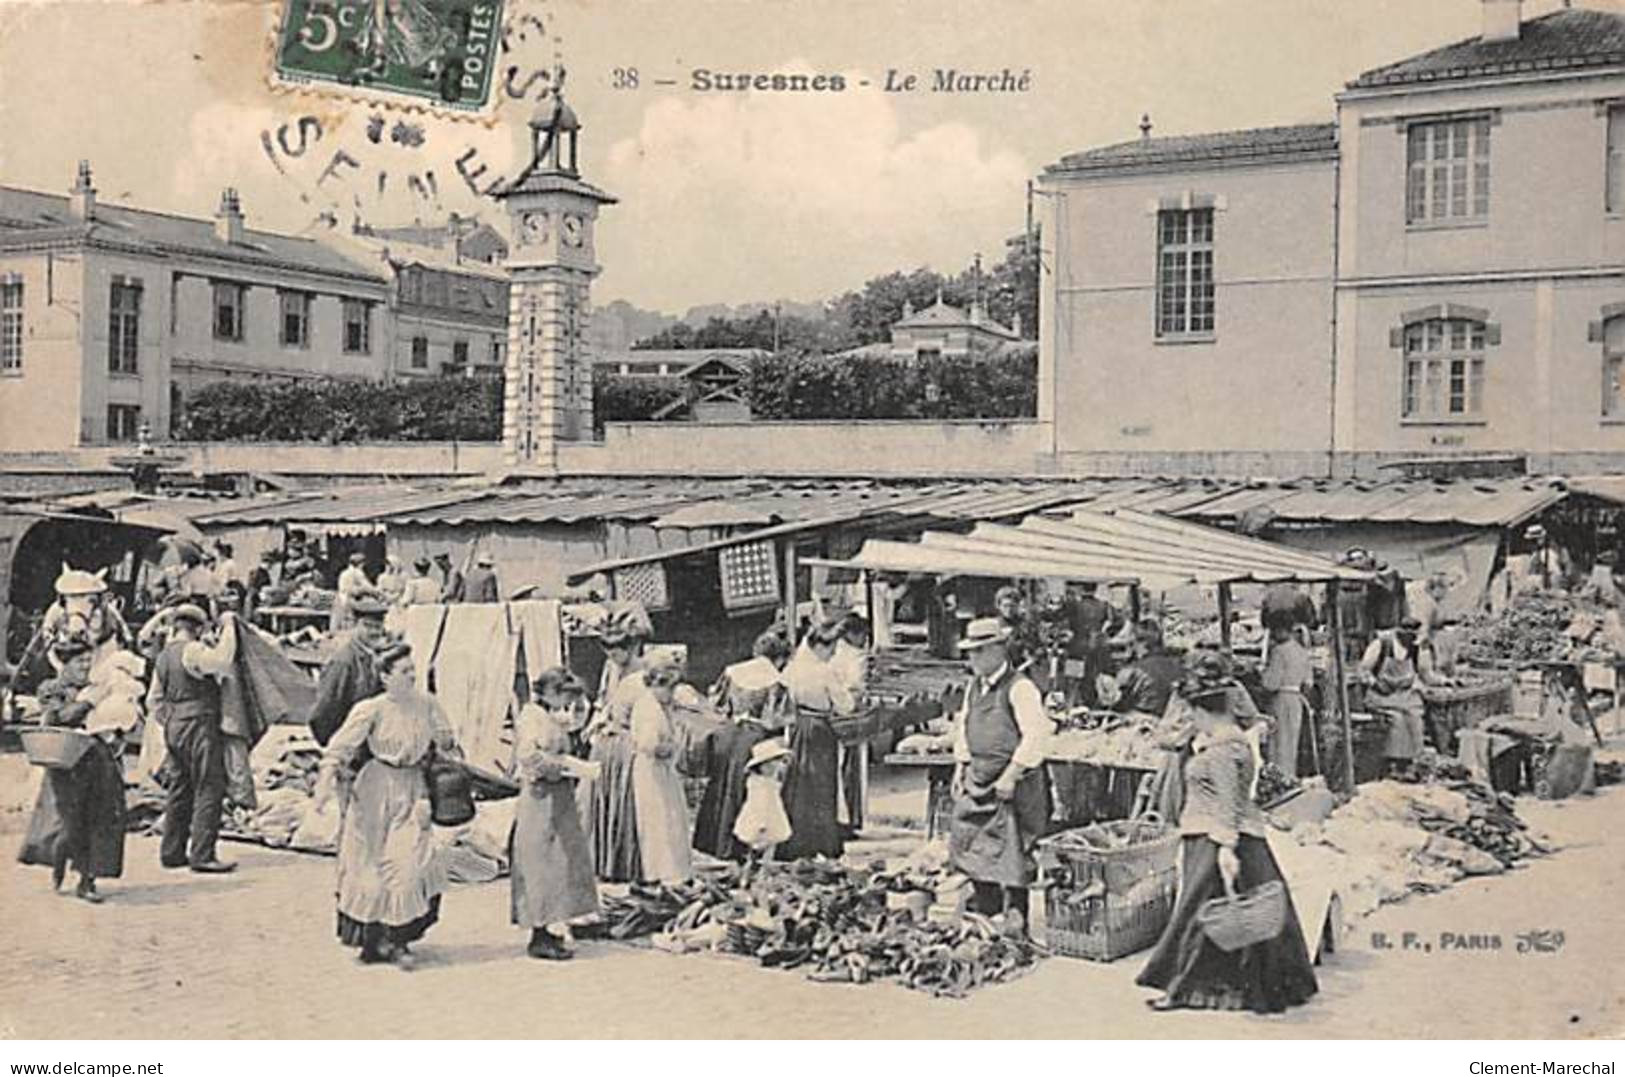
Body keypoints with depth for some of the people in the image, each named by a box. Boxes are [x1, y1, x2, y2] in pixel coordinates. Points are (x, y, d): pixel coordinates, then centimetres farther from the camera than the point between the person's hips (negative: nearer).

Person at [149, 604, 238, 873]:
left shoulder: (164, 656, 15)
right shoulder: (192, 651, -12)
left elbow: (153, 701, 18)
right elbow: (222, 659, -28)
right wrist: (228, 626, -17)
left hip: (174, 727, 9)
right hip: (199, 725, -9)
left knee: (180, 788, 15)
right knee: (209, 789, -6)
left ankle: (172, 851, 19)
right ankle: (202, 855, -7)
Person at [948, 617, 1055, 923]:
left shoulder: (1019, 688, -15)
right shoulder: (974, 686, 11)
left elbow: (1036, 736, -20)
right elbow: (963, 727, 21)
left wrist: (1011, 776, -20)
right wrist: (961, 767, 12)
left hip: (1013, 782, -8)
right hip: (978, 778, 8)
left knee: (1012, 859, -3)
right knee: (971, 850, 11)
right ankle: (988, 919, 23)